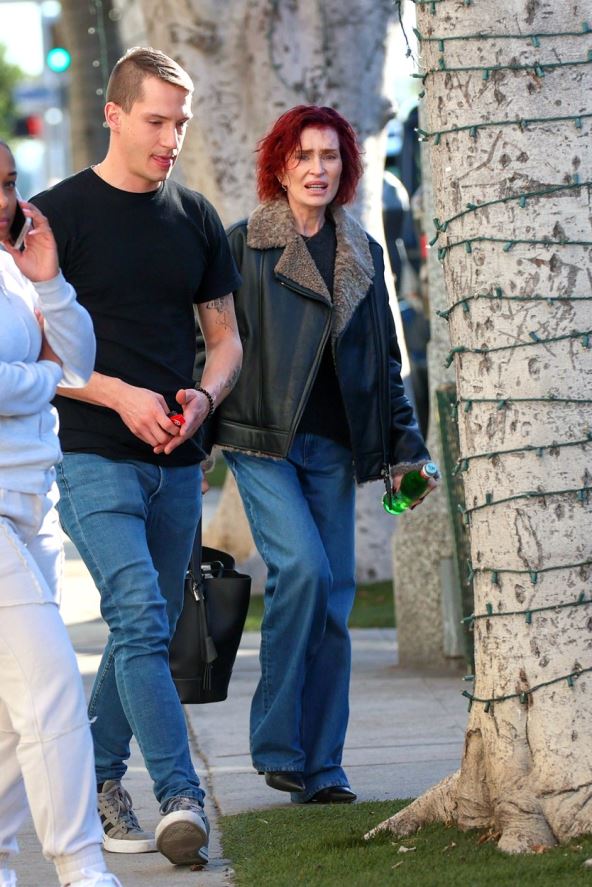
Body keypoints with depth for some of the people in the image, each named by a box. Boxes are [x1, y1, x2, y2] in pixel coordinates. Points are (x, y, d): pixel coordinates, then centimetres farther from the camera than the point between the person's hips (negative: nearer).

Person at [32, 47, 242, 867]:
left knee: (148, 632, 11)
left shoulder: (196, 218, 12)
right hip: (93, 456, -5)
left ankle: (97, 780, 26)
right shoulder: (59, 214, -3)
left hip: (177, 462, 5)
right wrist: (119, 396, -16)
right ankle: (181, 799, -21)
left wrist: (203, 396, -4)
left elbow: (225, 337, 18)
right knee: (141, 620, -17)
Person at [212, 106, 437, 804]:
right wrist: (198, 430, -5)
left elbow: (385, 360, 20)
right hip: (262, 441, -4)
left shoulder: (362, 254, 15)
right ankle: (277, 746, -10)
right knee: (303, 568, -21)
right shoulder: (243, 245, 3)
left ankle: (320, 767, 7)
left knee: (333, 596, 0)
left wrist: (405, 447, 14)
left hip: (333, 447, 4)